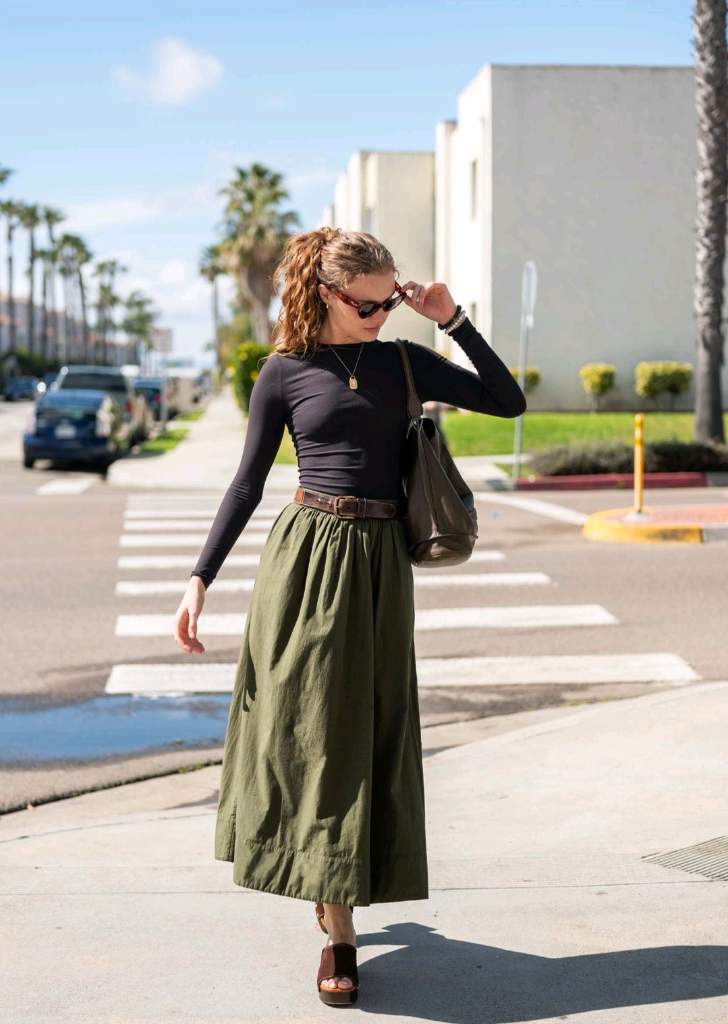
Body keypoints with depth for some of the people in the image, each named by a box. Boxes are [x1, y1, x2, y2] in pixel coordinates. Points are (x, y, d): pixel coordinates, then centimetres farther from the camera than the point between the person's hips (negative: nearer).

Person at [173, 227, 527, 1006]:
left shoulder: (404, 362, 9)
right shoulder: (285, 372, 2)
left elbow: (508, 400, 8)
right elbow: (248, 482, 4)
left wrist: (453, 319, 1)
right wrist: (200, 579, -1)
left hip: (380, 562, 3)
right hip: (305, 558, -3)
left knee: (371, 733, 7)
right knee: (311, 730, -2)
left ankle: (339, 893, 26)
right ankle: (338, 933, 5)